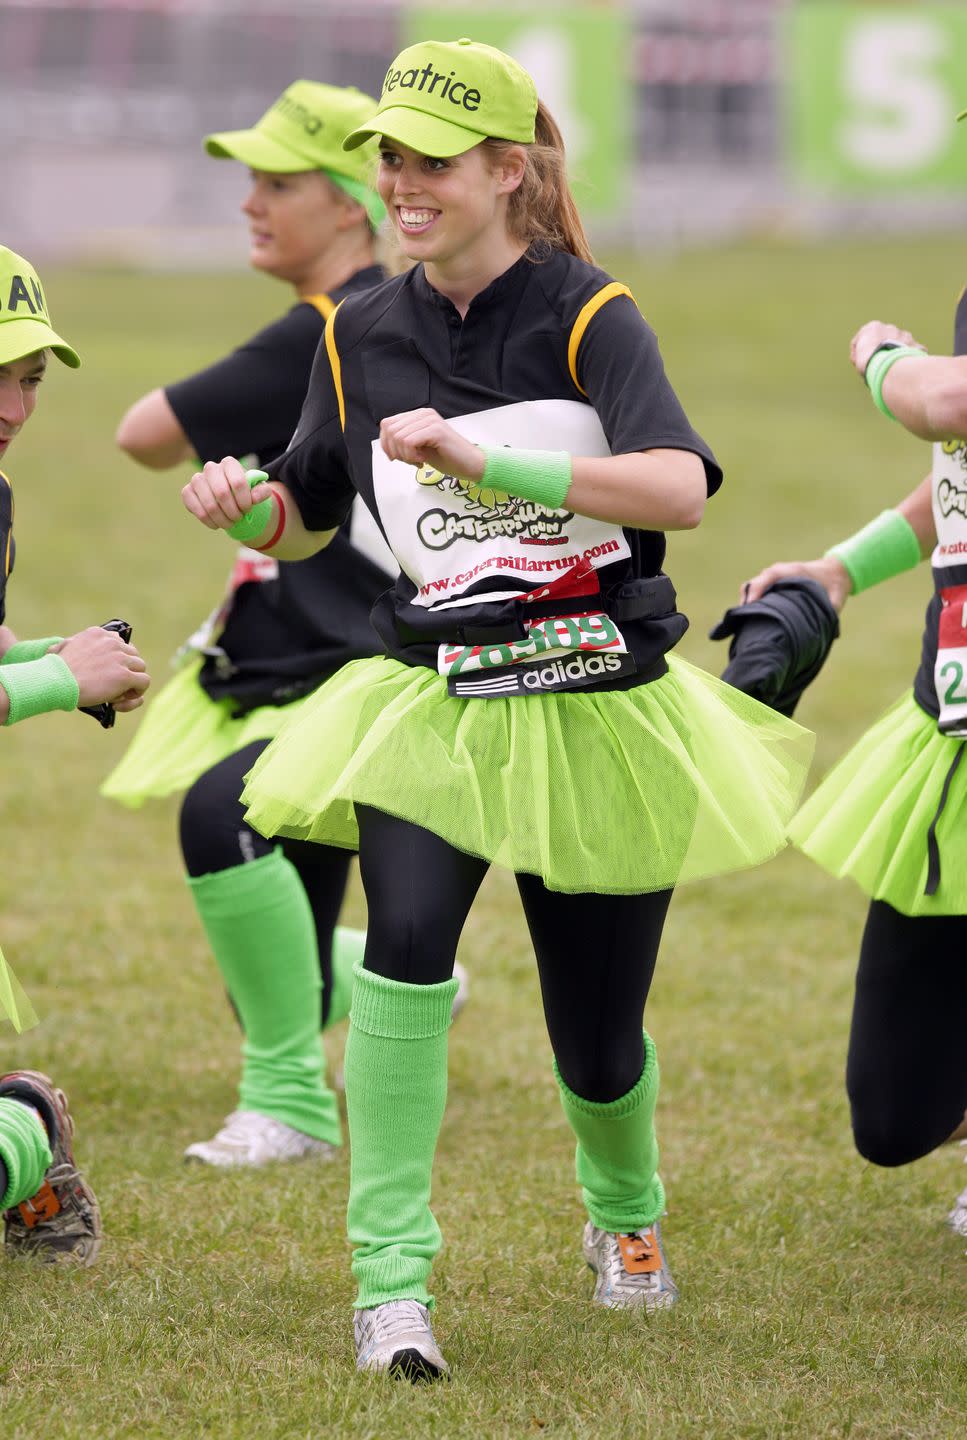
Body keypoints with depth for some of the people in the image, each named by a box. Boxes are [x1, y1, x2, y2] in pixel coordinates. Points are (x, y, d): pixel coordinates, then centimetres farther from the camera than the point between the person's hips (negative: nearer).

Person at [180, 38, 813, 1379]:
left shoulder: (589, 318, -11)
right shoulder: (360, 337, 3)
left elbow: (678, 489, -28)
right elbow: (309, 517, 17)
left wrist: (481, 464, -38)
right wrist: (245, 506, -7)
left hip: (598, 710, -2)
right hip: (433, 699, 2)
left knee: (597, 1038, 9)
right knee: (406, 934, -28)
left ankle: (626, 1214, 45)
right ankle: (391, 1279, -24)